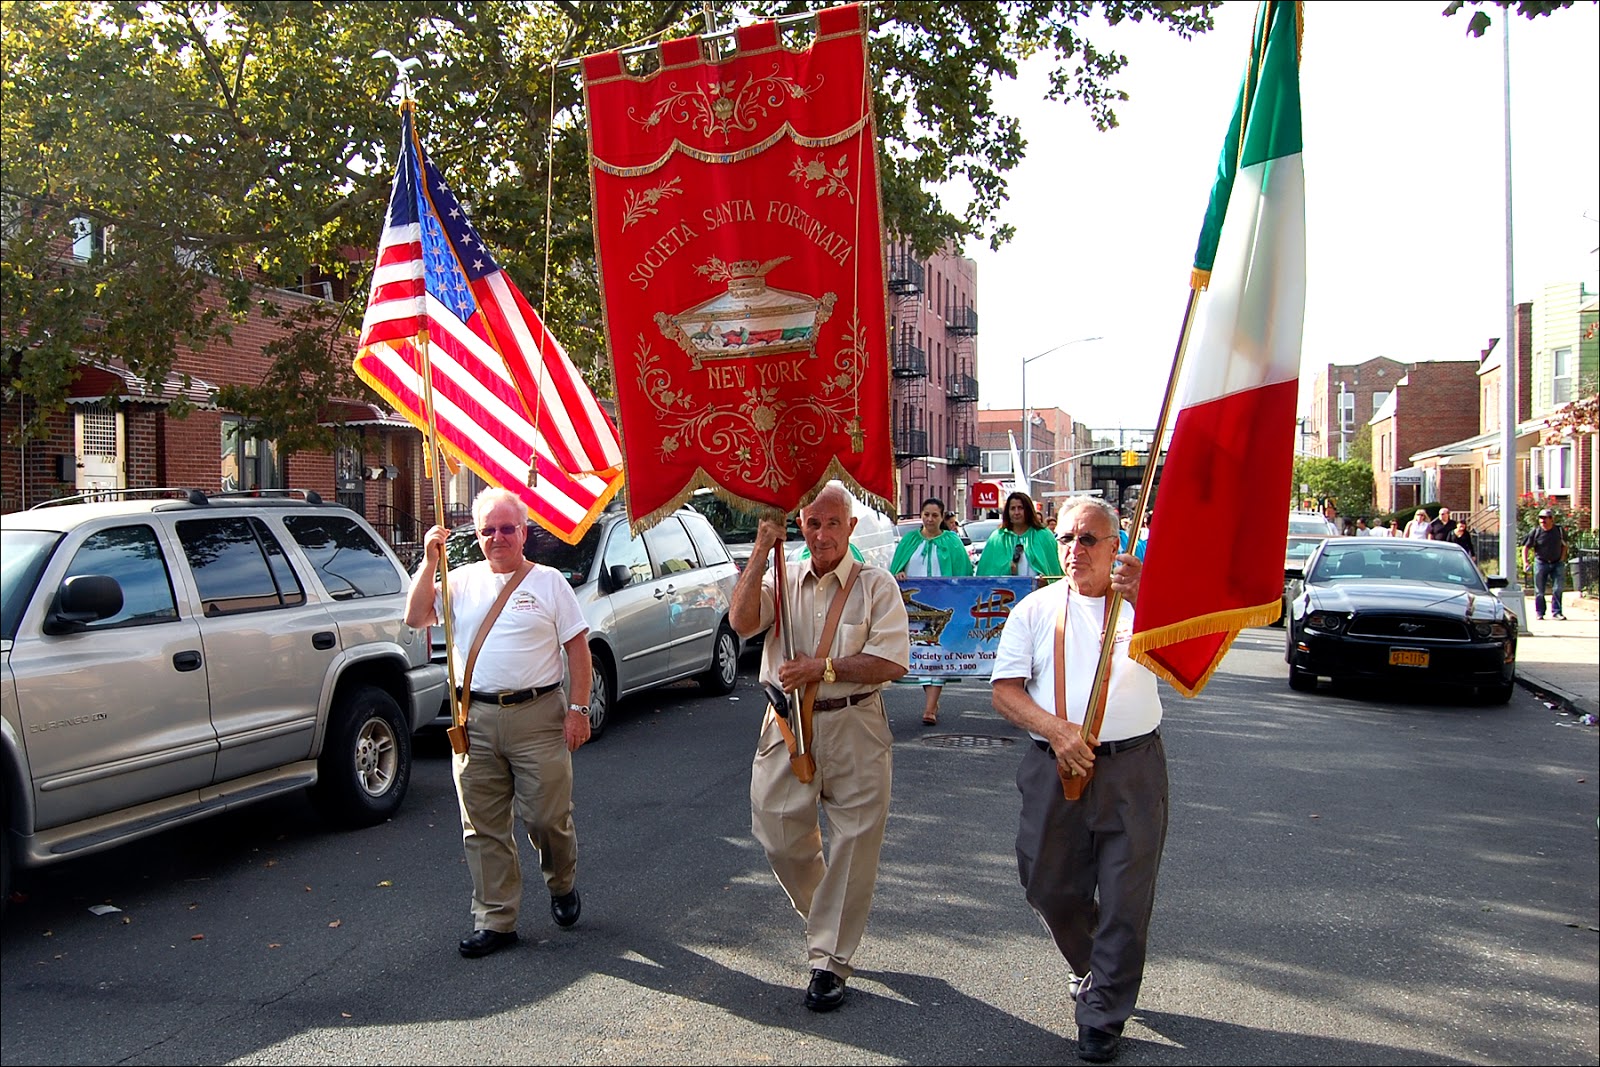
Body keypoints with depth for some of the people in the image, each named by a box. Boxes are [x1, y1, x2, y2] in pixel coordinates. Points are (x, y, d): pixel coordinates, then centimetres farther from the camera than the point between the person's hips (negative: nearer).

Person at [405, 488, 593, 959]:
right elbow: (415, 617, 0)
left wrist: (578, 709, -7)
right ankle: (495, 920, 15)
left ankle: (563, 886, 29)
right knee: (484, 827, 6)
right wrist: (430, 561, -7)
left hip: (537, 714, -3)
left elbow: (578, 649, 1)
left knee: (547, 817, 0)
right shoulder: (462, 581, 11)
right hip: (475, 719, 3)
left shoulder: (548, 582, 3)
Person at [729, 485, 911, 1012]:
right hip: (787, 726, 3)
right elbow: (741, 621, -11)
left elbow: (892, 662, -10)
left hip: (855, 731, -3)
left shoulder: (876, 584, -2)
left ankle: (829, 959, 14)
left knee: (853, 843, 1)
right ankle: (824, 919, 36)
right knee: (780, 836, 8)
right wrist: (761, 550, -13)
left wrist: (824, 668, -16)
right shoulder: (781, 577, 8)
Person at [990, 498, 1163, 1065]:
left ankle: (1102, 1017, 18)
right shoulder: (1036, 608, 7)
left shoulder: (1142, 602, 3)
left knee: (1125, 895, 1)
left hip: (1133, 768, -2)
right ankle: (1090, 967, 42)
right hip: (1054, 768, 2)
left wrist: (1143, 598, -33)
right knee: (1050, 885, 11)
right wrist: (1055, 729, -14)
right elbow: (1004, 688, 2)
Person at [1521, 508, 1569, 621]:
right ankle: (1539, 613, 15)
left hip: (1557, 564, 1)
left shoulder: (1559, 530, -2)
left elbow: (1564, 545, 13)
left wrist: (1562, 558, 2)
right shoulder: (1535, 532, -7)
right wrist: (1525, 562, -12)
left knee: (1558, 588, -5)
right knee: (1539, 590, 4)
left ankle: (1556, 612, 3)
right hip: (1541, 563, -1)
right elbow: (1526, 547, -2)